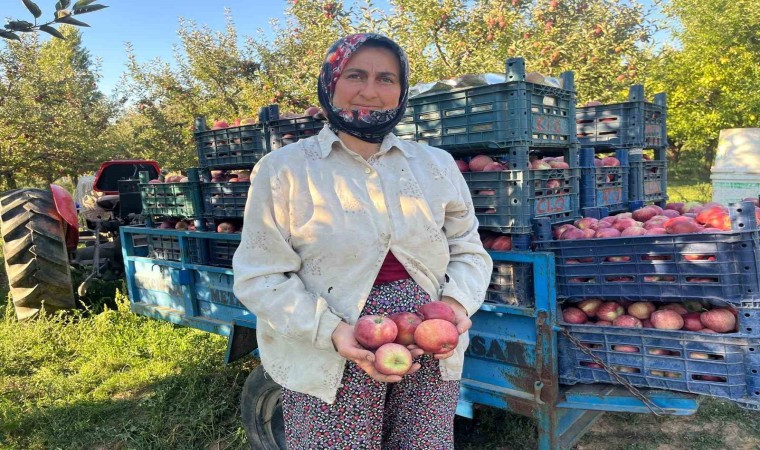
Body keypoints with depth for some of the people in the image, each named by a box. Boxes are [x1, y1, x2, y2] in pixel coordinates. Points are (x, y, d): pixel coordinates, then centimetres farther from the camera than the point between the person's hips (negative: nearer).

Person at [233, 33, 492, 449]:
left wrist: (457, 302, -10)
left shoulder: (437, 165, 6)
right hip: (331, 367, -3)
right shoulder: (283, 169, -5)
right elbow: (260, 277, -8)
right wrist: (332, 331, -20)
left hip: (430, 356, 4)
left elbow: (469, 252, 10)